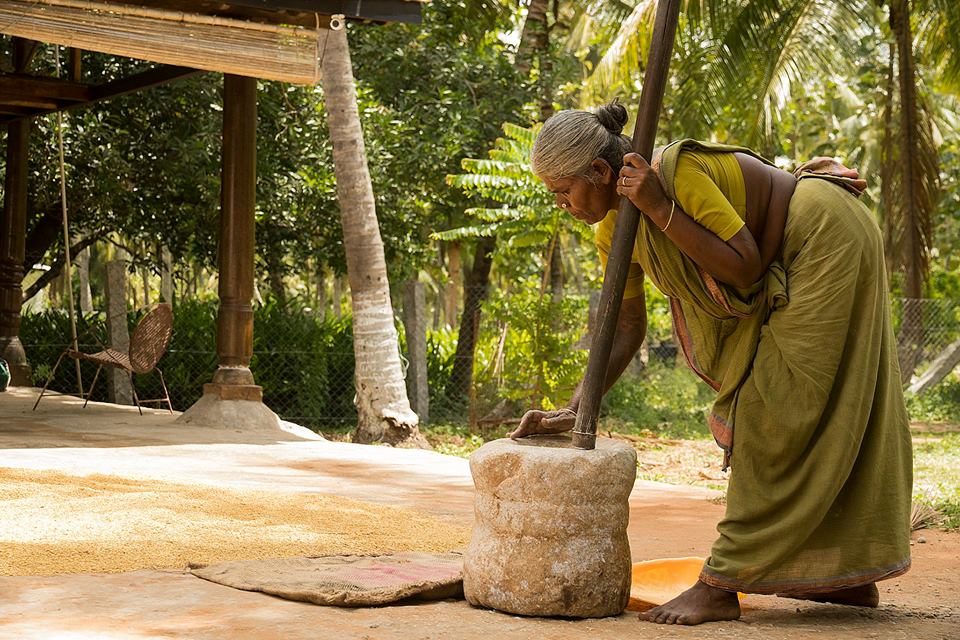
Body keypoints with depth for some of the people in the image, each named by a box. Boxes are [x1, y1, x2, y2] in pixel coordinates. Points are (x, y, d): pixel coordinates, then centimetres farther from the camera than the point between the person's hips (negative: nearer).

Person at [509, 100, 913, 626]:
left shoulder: (676, 170, -29)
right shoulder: (613, 229, -4)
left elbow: (743, 267, -27)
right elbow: (626, 330, 2)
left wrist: (659, 209, -31)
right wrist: (569, 414, -5)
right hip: (783, 272, 9)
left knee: (776, 415, -11)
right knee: (814, 421, 12)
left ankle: (722, 585, -11)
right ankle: (851, 574, 21)